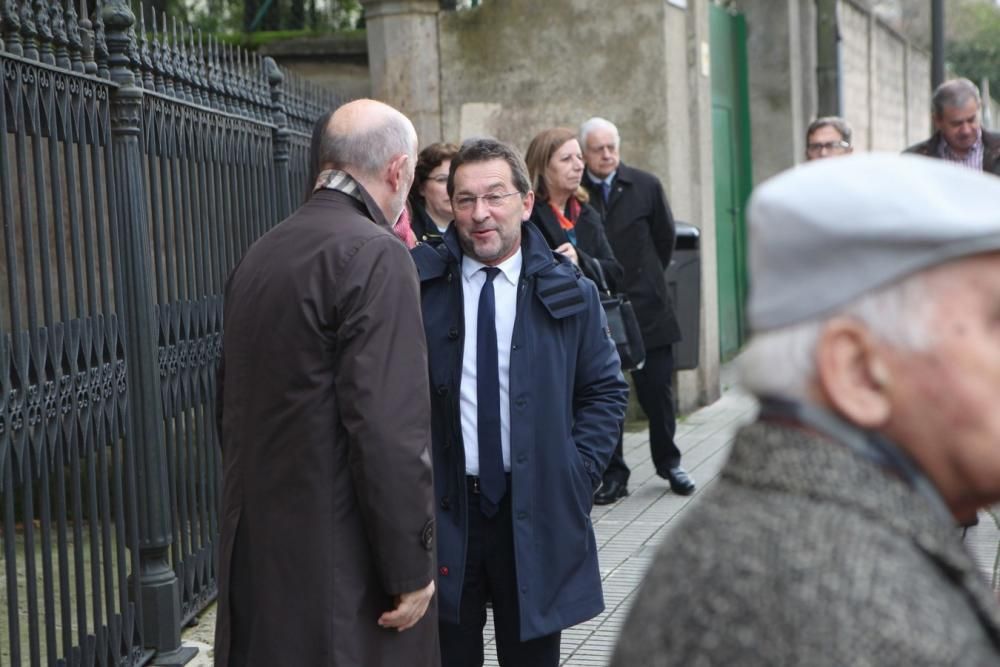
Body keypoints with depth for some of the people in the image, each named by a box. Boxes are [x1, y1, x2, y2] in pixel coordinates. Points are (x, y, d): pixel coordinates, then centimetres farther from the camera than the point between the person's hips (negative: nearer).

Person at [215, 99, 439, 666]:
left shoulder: (262, 253, 9)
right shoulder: (376, 256, -16)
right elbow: (390, 430, -22)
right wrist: (410, 569, -14)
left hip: (257, 552, 8)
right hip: (341, 564, -8)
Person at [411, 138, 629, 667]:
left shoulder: (568, 293, 1)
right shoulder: (416, 283, -3)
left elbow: (606, 391, 9)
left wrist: (577, 470, -2)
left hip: (538, 512, 1)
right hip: (442, 510, -1)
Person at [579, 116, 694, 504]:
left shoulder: (646, 187, 1)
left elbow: (665, 237, 13)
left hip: (646, 307, 1)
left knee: (657, 390, 8)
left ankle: (668, 464, 25)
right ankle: (613, 475, 14)